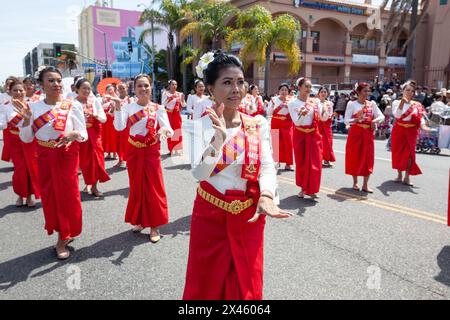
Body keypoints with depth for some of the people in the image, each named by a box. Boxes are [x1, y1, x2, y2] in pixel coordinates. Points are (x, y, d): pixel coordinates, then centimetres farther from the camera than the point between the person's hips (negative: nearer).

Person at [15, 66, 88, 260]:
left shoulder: (72, 107, -9)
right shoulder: (34, 108, 0)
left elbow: (84, 135, -6)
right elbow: (26, 139, 1)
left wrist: (75, 134, -28)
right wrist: (26, 119, -14)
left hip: (66, 157, -3)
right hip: (44, 158, 3)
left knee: (66, 195, 3)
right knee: (49, 196, 10)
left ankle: (62, 239, 19)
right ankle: (64, 232, 31)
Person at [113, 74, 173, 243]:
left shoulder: (157, 108, -3)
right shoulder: (128, 107, 1)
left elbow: (168, 128, -12)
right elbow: (119, 127, -11)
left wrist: (164, 130, -35)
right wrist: (118, 107, -21)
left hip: (151, 151, -2)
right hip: (134, 151, 2)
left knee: (153, 187, 0)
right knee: (137, 187, 12)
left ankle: (154, 225, 12)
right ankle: (139, 220, 29)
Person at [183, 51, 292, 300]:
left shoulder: (258, 125, -1)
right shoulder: (201, 125, -8)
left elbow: (267, 166, -11)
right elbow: (199, 173, -20)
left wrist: (266, 196, -31)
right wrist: (218, 139, -37)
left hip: (249, 216, 2)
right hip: (209, 216, -1)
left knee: (246, 287, 15)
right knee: (206, 286, 15)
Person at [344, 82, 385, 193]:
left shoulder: (372, 104, 6)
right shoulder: (351, 104, -4)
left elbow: (382, 116, 7)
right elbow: (346, 121, -10)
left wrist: (375, 120, -13)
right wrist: (357, 119, -27)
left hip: (368, 134, 3)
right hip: (355, 133, -3)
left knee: (368, 158, 1)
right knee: (355, 158, 3)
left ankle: (365, 185, 9)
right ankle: (355, 183, 19)